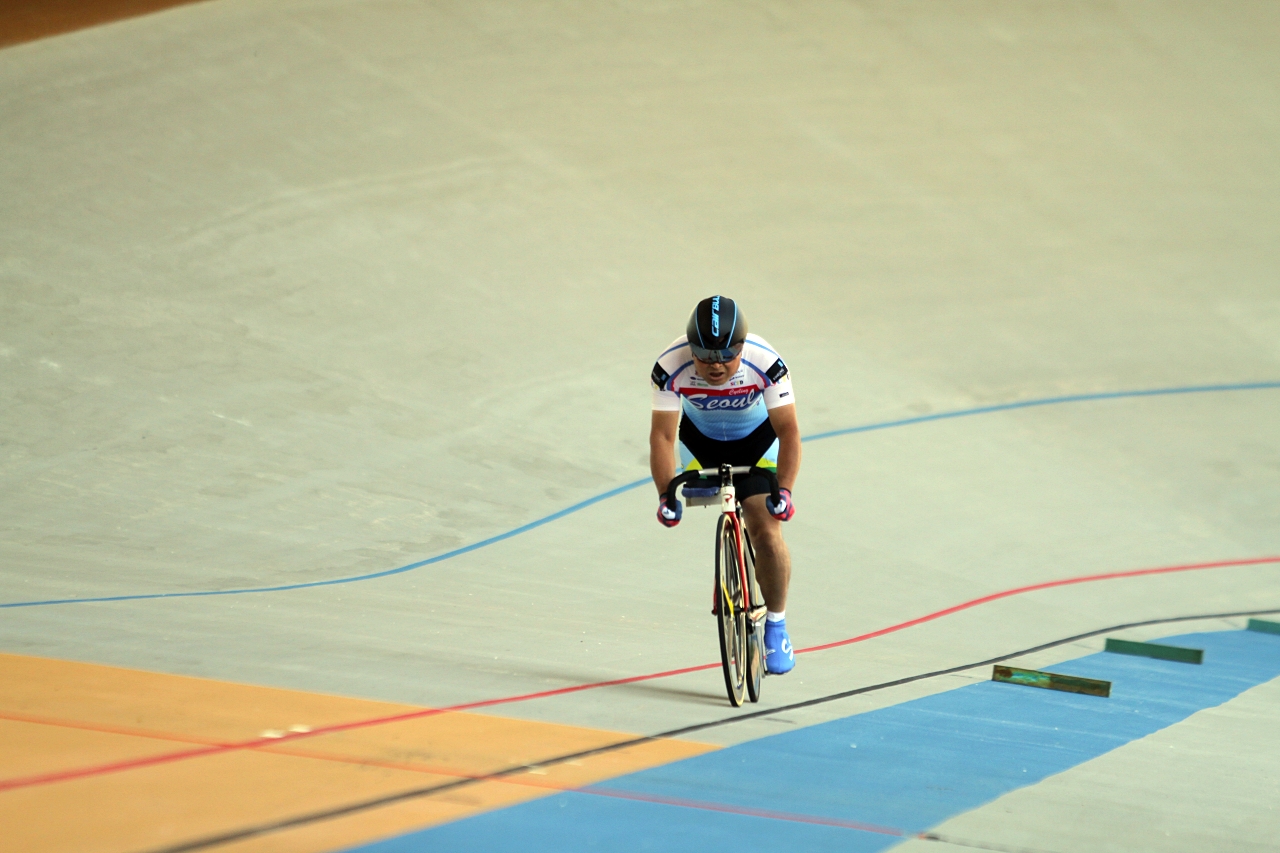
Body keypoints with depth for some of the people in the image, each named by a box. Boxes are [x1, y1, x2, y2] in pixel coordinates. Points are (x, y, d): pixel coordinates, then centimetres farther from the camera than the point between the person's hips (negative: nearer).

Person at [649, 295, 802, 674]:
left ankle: (776, 623, 3)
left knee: (766, 532, -13)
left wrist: (783, 489, -39)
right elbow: (662, 434, -27)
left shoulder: (765, 363, -34)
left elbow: (788, 430, -29)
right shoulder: (671, 366, -31)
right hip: (701, 441, 2)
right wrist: (666, 494, -37)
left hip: (757, 442, -2)